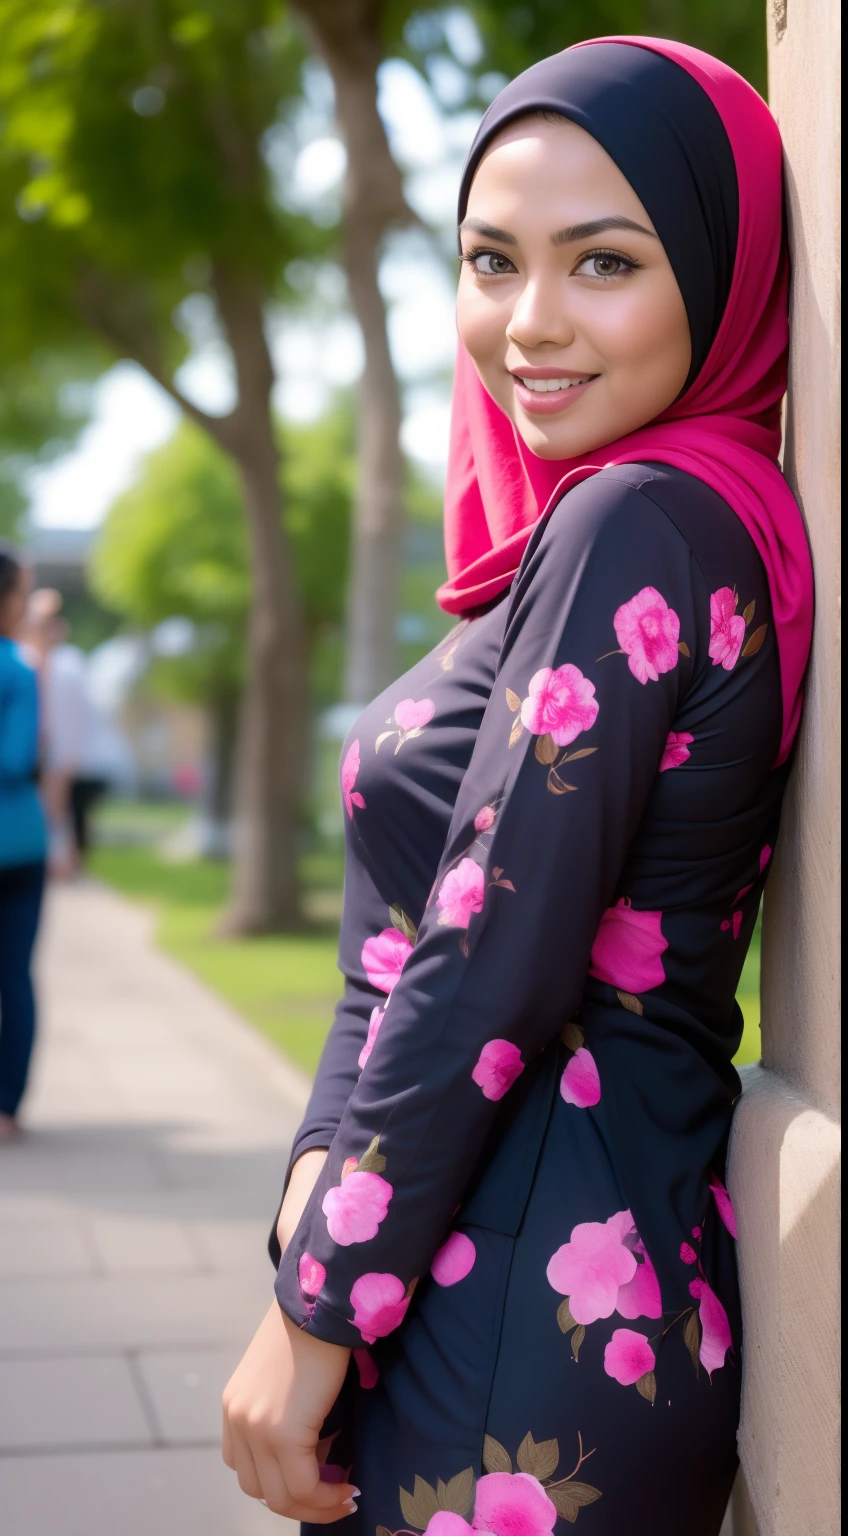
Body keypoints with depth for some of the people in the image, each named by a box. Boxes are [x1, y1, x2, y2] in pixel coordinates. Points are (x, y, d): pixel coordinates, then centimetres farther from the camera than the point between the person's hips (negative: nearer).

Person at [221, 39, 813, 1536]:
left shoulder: (637, 526, -17)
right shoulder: (721, 518, 10)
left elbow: (496, 964, -21)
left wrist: (314, 1311, -14)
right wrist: (331, 1171, 4)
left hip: (513, 1310, -9)